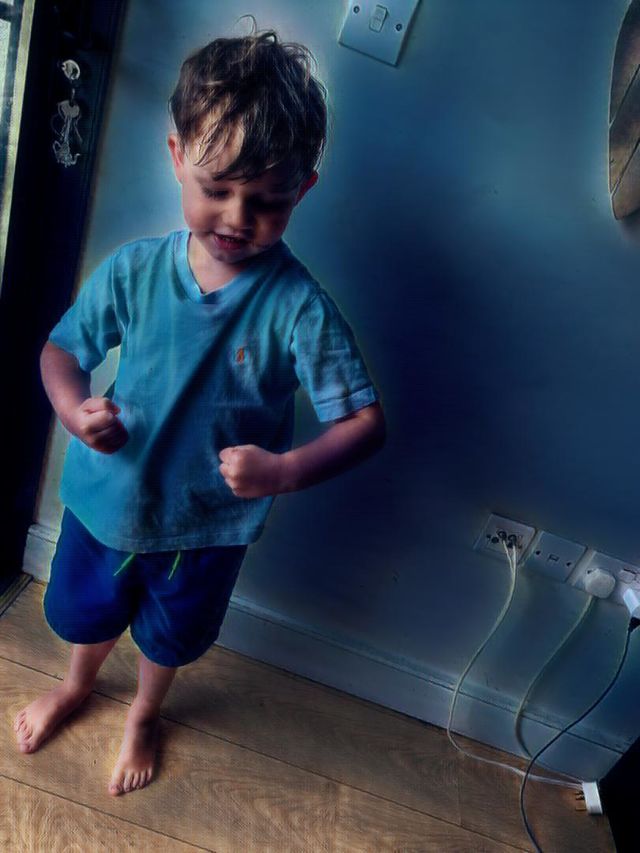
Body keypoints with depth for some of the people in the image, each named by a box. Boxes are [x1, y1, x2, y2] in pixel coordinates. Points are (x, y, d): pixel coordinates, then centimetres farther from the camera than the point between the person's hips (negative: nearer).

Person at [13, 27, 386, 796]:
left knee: (171, 637, 27)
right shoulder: (134, 270, -18)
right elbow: (62, 350, -4)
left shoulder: (299, 309, -26)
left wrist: (286, 468, -39)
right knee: (84, 612, 30)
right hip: (106, 499, 2)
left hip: (207, 525, -2)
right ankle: (76, 685, 67)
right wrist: (73, 409, -24)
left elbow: (365, 422, -24)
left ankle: (143, 714, 64)